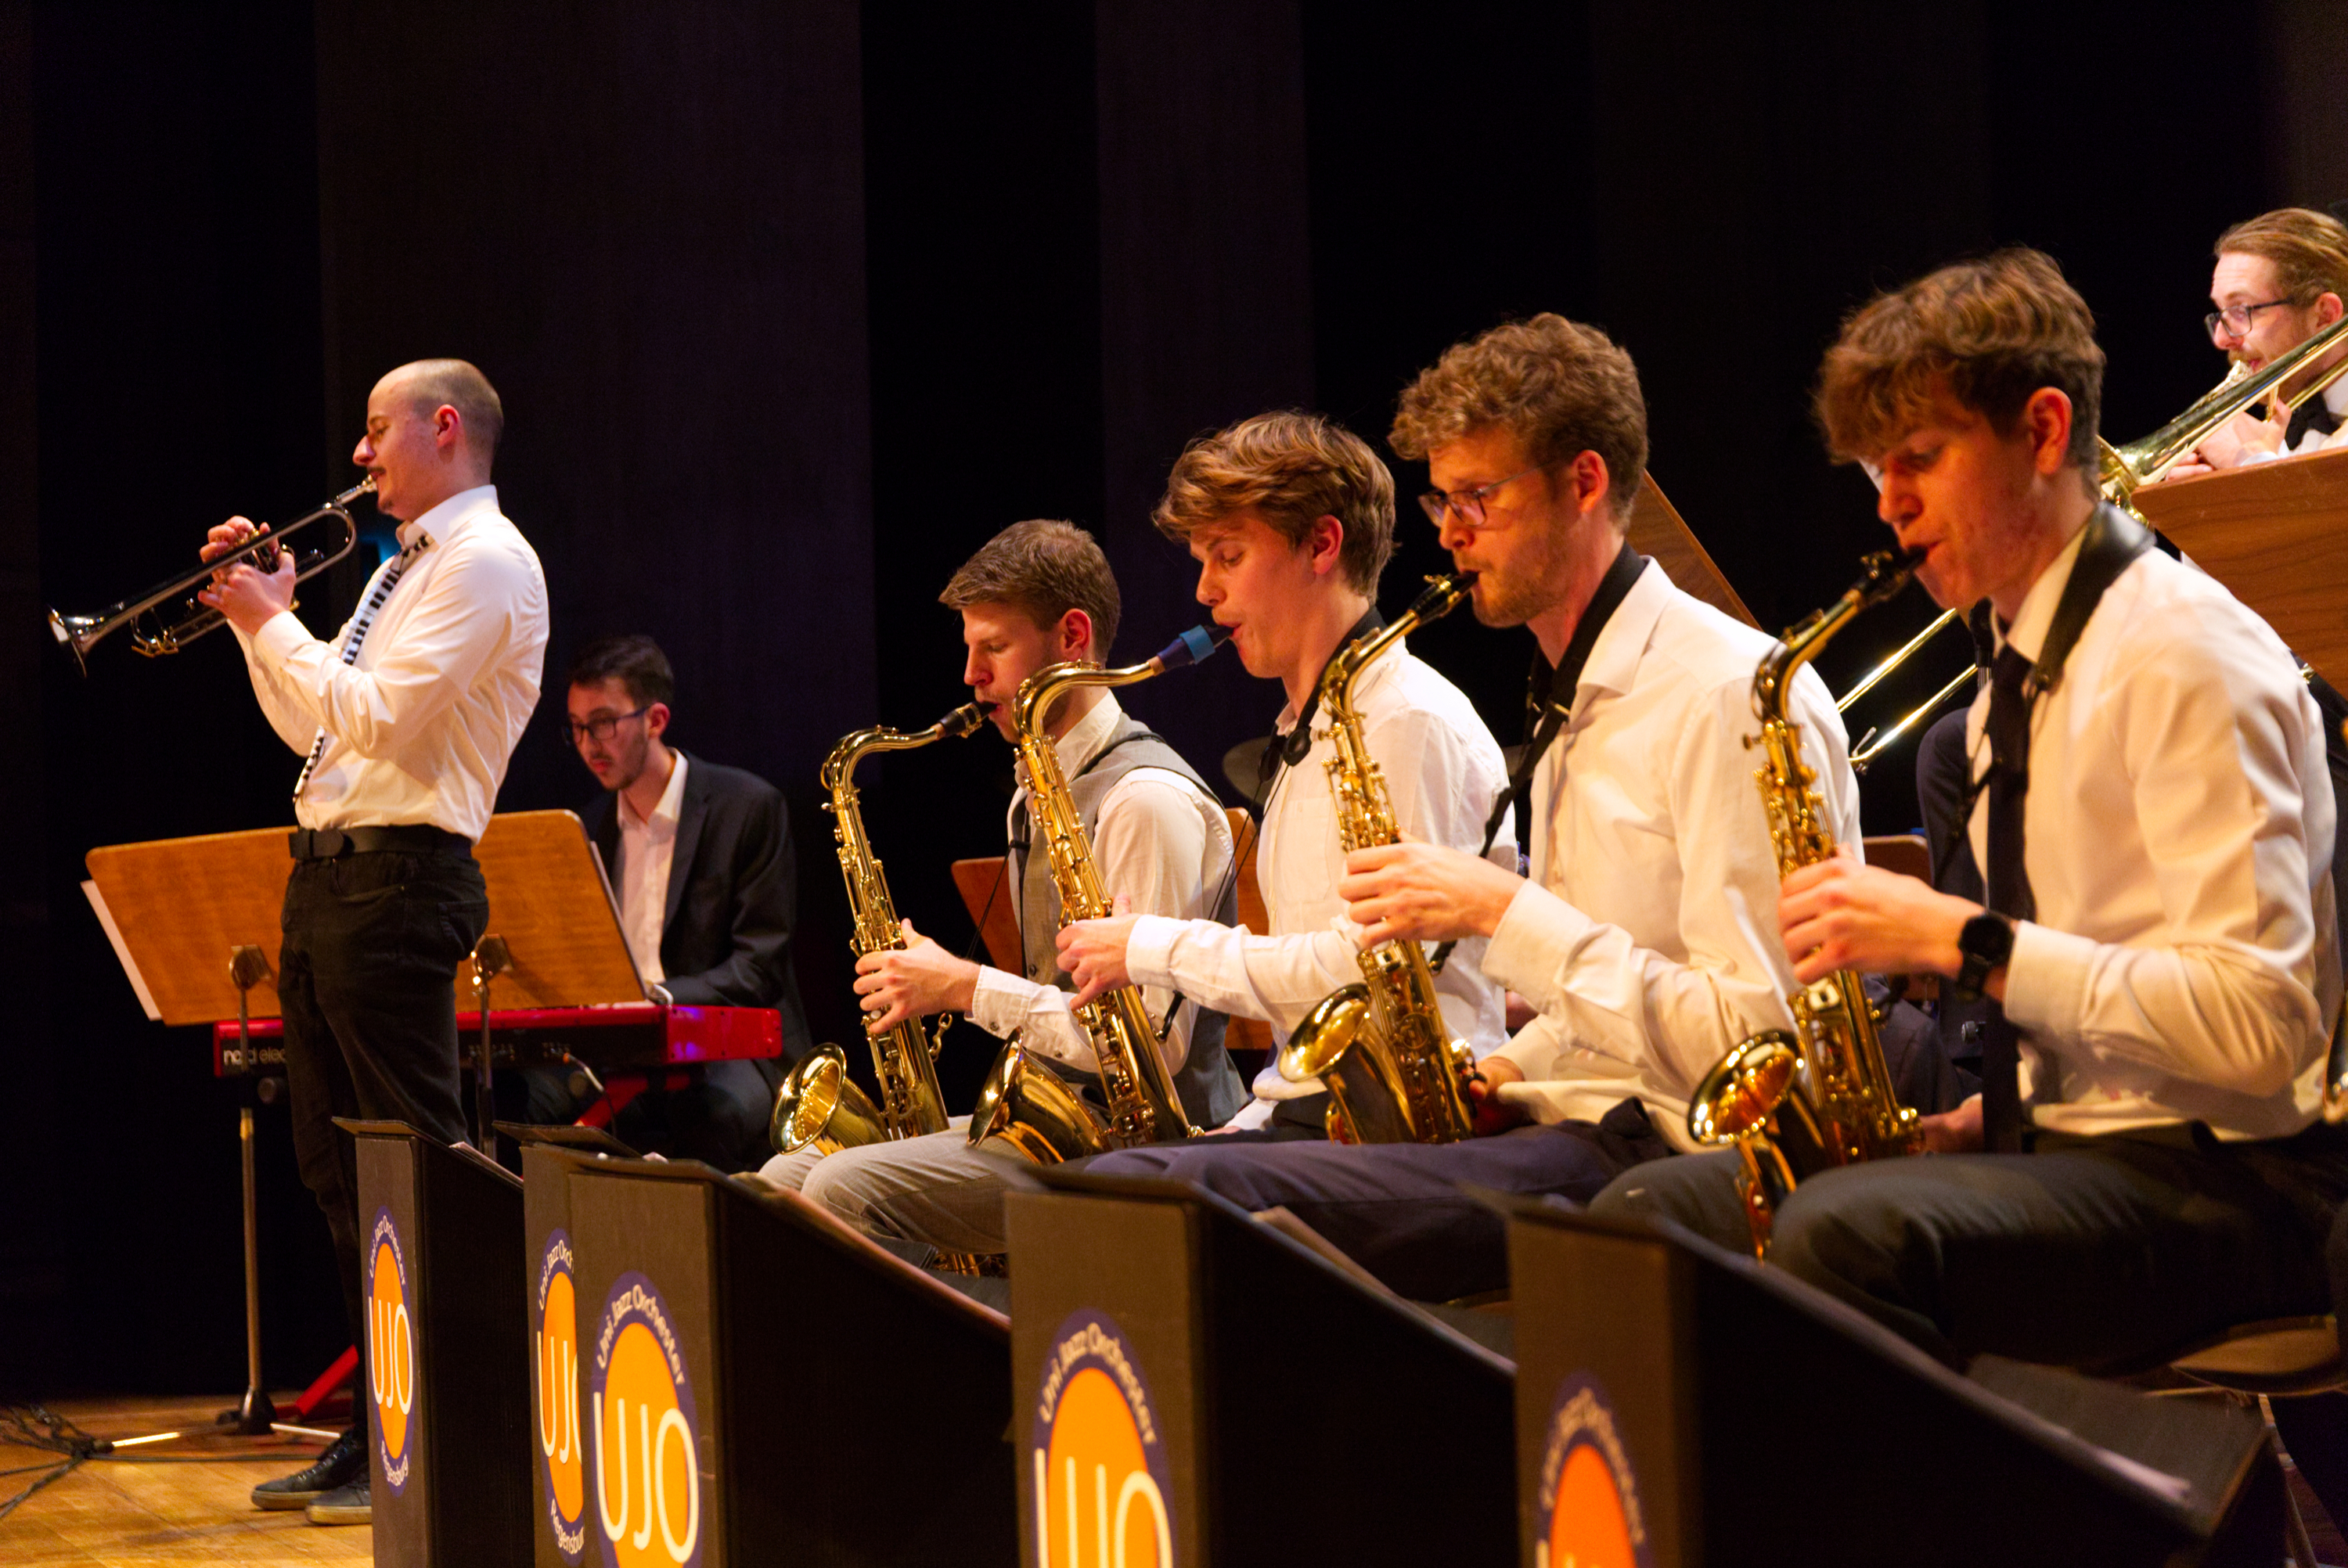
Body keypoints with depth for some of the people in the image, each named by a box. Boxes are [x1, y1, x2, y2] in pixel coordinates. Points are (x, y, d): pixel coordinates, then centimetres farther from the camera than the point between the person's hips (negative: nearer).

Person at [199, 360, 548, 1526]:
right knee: (338, 1165, 12)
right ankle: (374, 1431, 19)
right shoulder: (402, 569, 21)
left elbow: (376, 717, -19)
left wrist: (276, 620, -9)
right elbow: (313, 728, 23)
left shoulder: (485, 563, -10)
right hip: (327, 873, 10)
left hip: (398, 880, -10)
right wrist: (252, 615, 14)